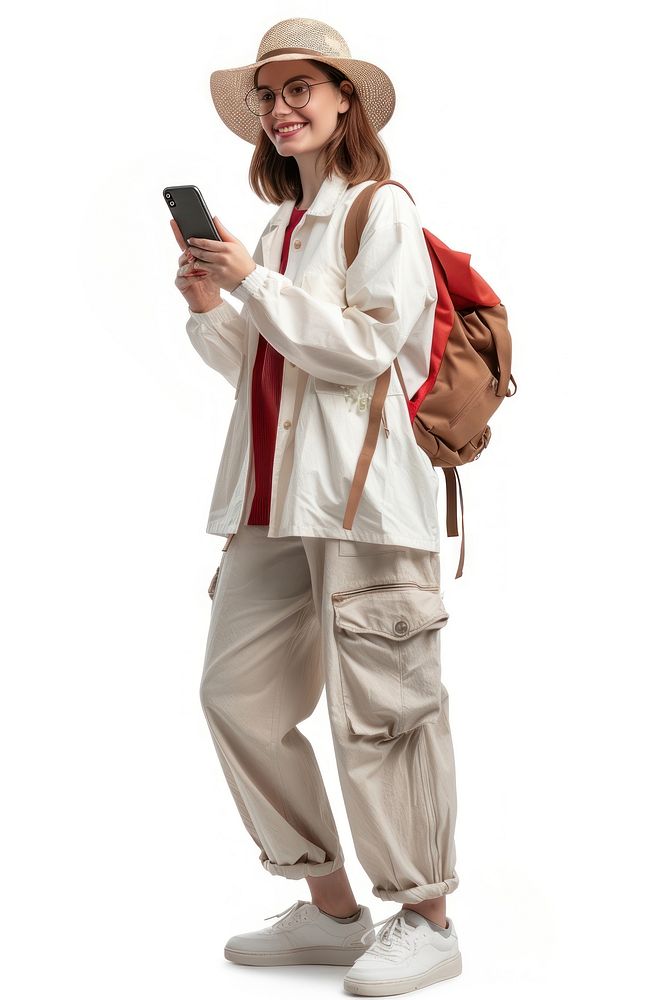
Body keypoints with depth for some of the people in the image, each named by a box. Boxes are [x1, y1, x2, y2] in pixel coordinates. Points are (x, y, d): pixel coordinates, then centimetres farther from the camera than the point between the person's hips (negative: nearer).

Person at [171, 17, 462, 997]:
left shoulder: (382, 211, -3)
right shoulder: (280, 225, 20)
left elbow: (367, 344, -14)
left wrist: (254, 283, -12)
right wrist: (210, 308, 8)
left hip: (362, 492, -8)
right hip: (276, 495, 9)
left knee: (379, 704, -4)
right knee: (236, 690, 6)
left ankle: (427, 920, 11)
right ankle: (332, 909, 18)